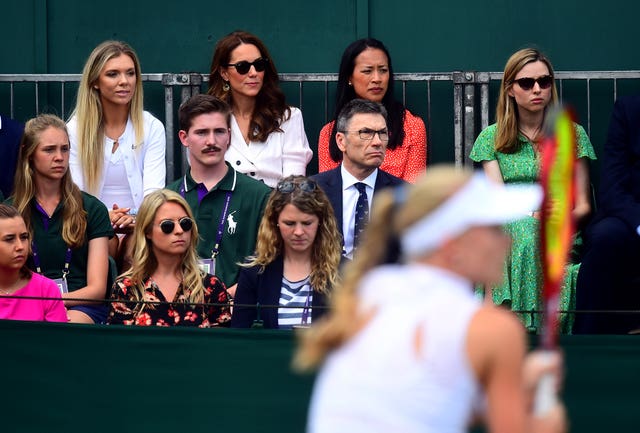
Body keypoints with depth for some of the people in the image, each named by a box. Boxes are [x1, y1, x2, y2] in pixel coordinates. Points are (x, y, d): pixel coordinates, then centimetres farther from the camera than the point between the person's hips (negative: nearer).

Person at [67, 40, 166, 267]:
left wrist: (135, 218, -28)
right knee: (106, 244, -35)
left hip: (139, 229, 0)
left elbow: (153, 190, -5)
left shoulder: (152, 128, 7)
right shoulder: (74, 130, 6)